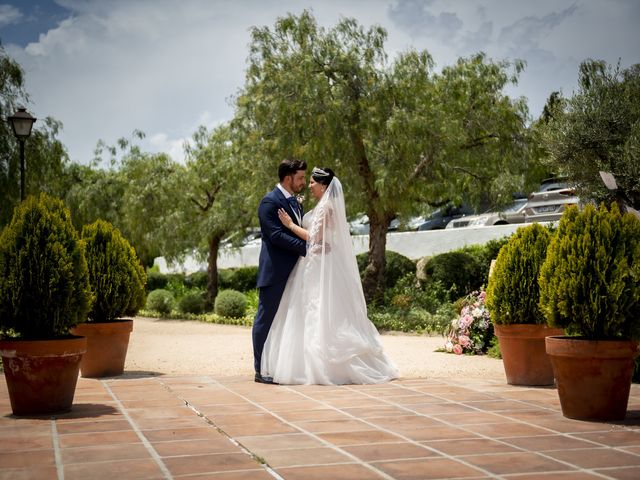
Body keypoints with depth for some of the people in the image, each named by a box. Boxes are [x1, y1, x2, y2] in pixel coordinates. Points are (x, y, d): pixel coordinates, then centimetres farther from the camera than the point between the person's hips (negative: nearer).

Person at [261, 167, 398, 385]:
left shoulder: (326, 206, -13)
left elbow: (315, 237, -17)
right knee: (317, 316, 10)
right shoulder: (322, 206, 17)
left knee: (320, 315, -8)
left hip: (320, 266, -10)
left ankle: (321, 368, -5)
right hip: (314, 265, 10)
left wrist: (291, 224, -9)